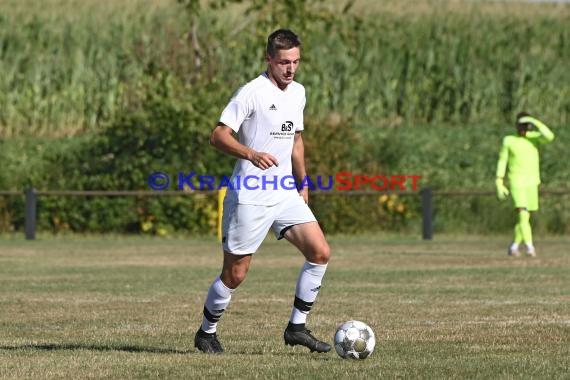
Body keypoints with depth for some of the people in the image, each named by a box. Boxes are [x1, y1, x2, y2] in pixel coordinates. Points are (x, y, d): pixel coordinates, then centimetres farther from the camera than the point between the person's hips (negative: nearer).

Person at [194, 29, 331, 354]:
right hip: (250, 196, -7)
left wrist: (302, 183, 23)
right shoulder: (252, 92, -13)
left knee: (321, 252, -6)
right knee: (236, 274, -1)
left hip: (285, 193, 7)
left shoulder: (298, 92, 11)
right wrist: (252, 154, -34)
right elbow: (219, 136, -18)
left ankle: (297, 327, 4)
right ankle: (207, 333, 20)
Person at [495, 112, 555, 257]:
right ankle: (530, 247, -27)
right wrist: (499, 184, -2)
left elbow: (549, 136, -17)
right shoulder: (508, 141, -1)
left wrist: (536, 122, -21)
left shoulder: (534, 137, 4)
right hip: (516, 182, -3)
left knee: (525, 217, 9)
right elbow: (502, 162, 3)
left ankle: (514, 246, 26)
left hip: (532, 183, 3)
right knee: (523, 214, -18)